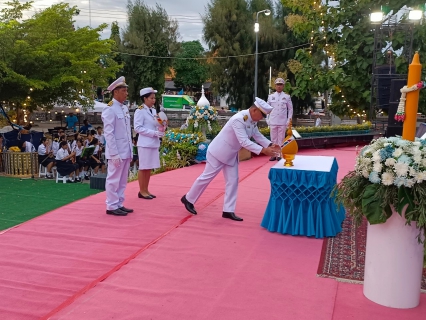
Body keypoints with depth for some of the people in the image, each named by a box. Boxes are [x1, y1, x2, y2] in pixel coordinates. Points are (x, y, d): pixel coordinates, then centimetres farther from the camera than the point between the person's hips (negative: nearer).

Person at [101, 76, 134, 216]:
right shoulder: (110, 110, -12)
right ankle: (112, 206, 9)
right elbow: (108, 134, -16)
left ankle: (119, 204, 24)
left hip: (126, 151, 8)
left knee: (122, 180, 14)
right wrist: (114, 153, -19)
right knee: (114, 180, 0)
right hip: (117, 152, -8)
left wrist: (130, 150, 13)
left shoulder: (125, 108, 12)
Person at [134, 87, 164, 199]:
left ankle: (146, 190, 19)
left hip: (154, 143, 7)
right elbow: (137, 128, -15)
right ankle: (142, 191, 7)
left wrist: (160, 130, -3)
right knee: (143, 168, -1)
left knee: (149, 168, 11)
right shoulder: (140, 111, -9)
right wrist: (154, 133, -18)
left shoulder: (153, 110, 13)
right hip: (145, 143, -7)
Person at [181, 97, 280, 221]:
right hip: (219, 152, -9)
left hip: (231, 154, 9)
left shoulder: (252, 120, -2)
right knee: (207, 177, 2)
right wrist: (263, 150, -39)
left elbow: (257, 135, 6)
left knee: (233, 181, 5)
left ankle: (228, 211, 11)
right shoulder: (238, 119, -30)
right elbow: (244, 142, -36)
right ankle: (188, 199, 22)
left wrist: (270, 145, -10)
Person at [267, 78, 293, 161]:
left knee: (281, 139, 2)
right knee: (273, 138, 4)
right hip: (273, 122, 1)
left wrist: (289, 120, -2)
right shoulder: (270, 96, 7)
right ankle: (273, 154, 10)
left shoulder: (287, 97, 3)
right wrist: (268, 120, 5)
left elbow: (290, 109, 6)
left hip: (283, 122, -1)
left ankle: (280, 155, 8)